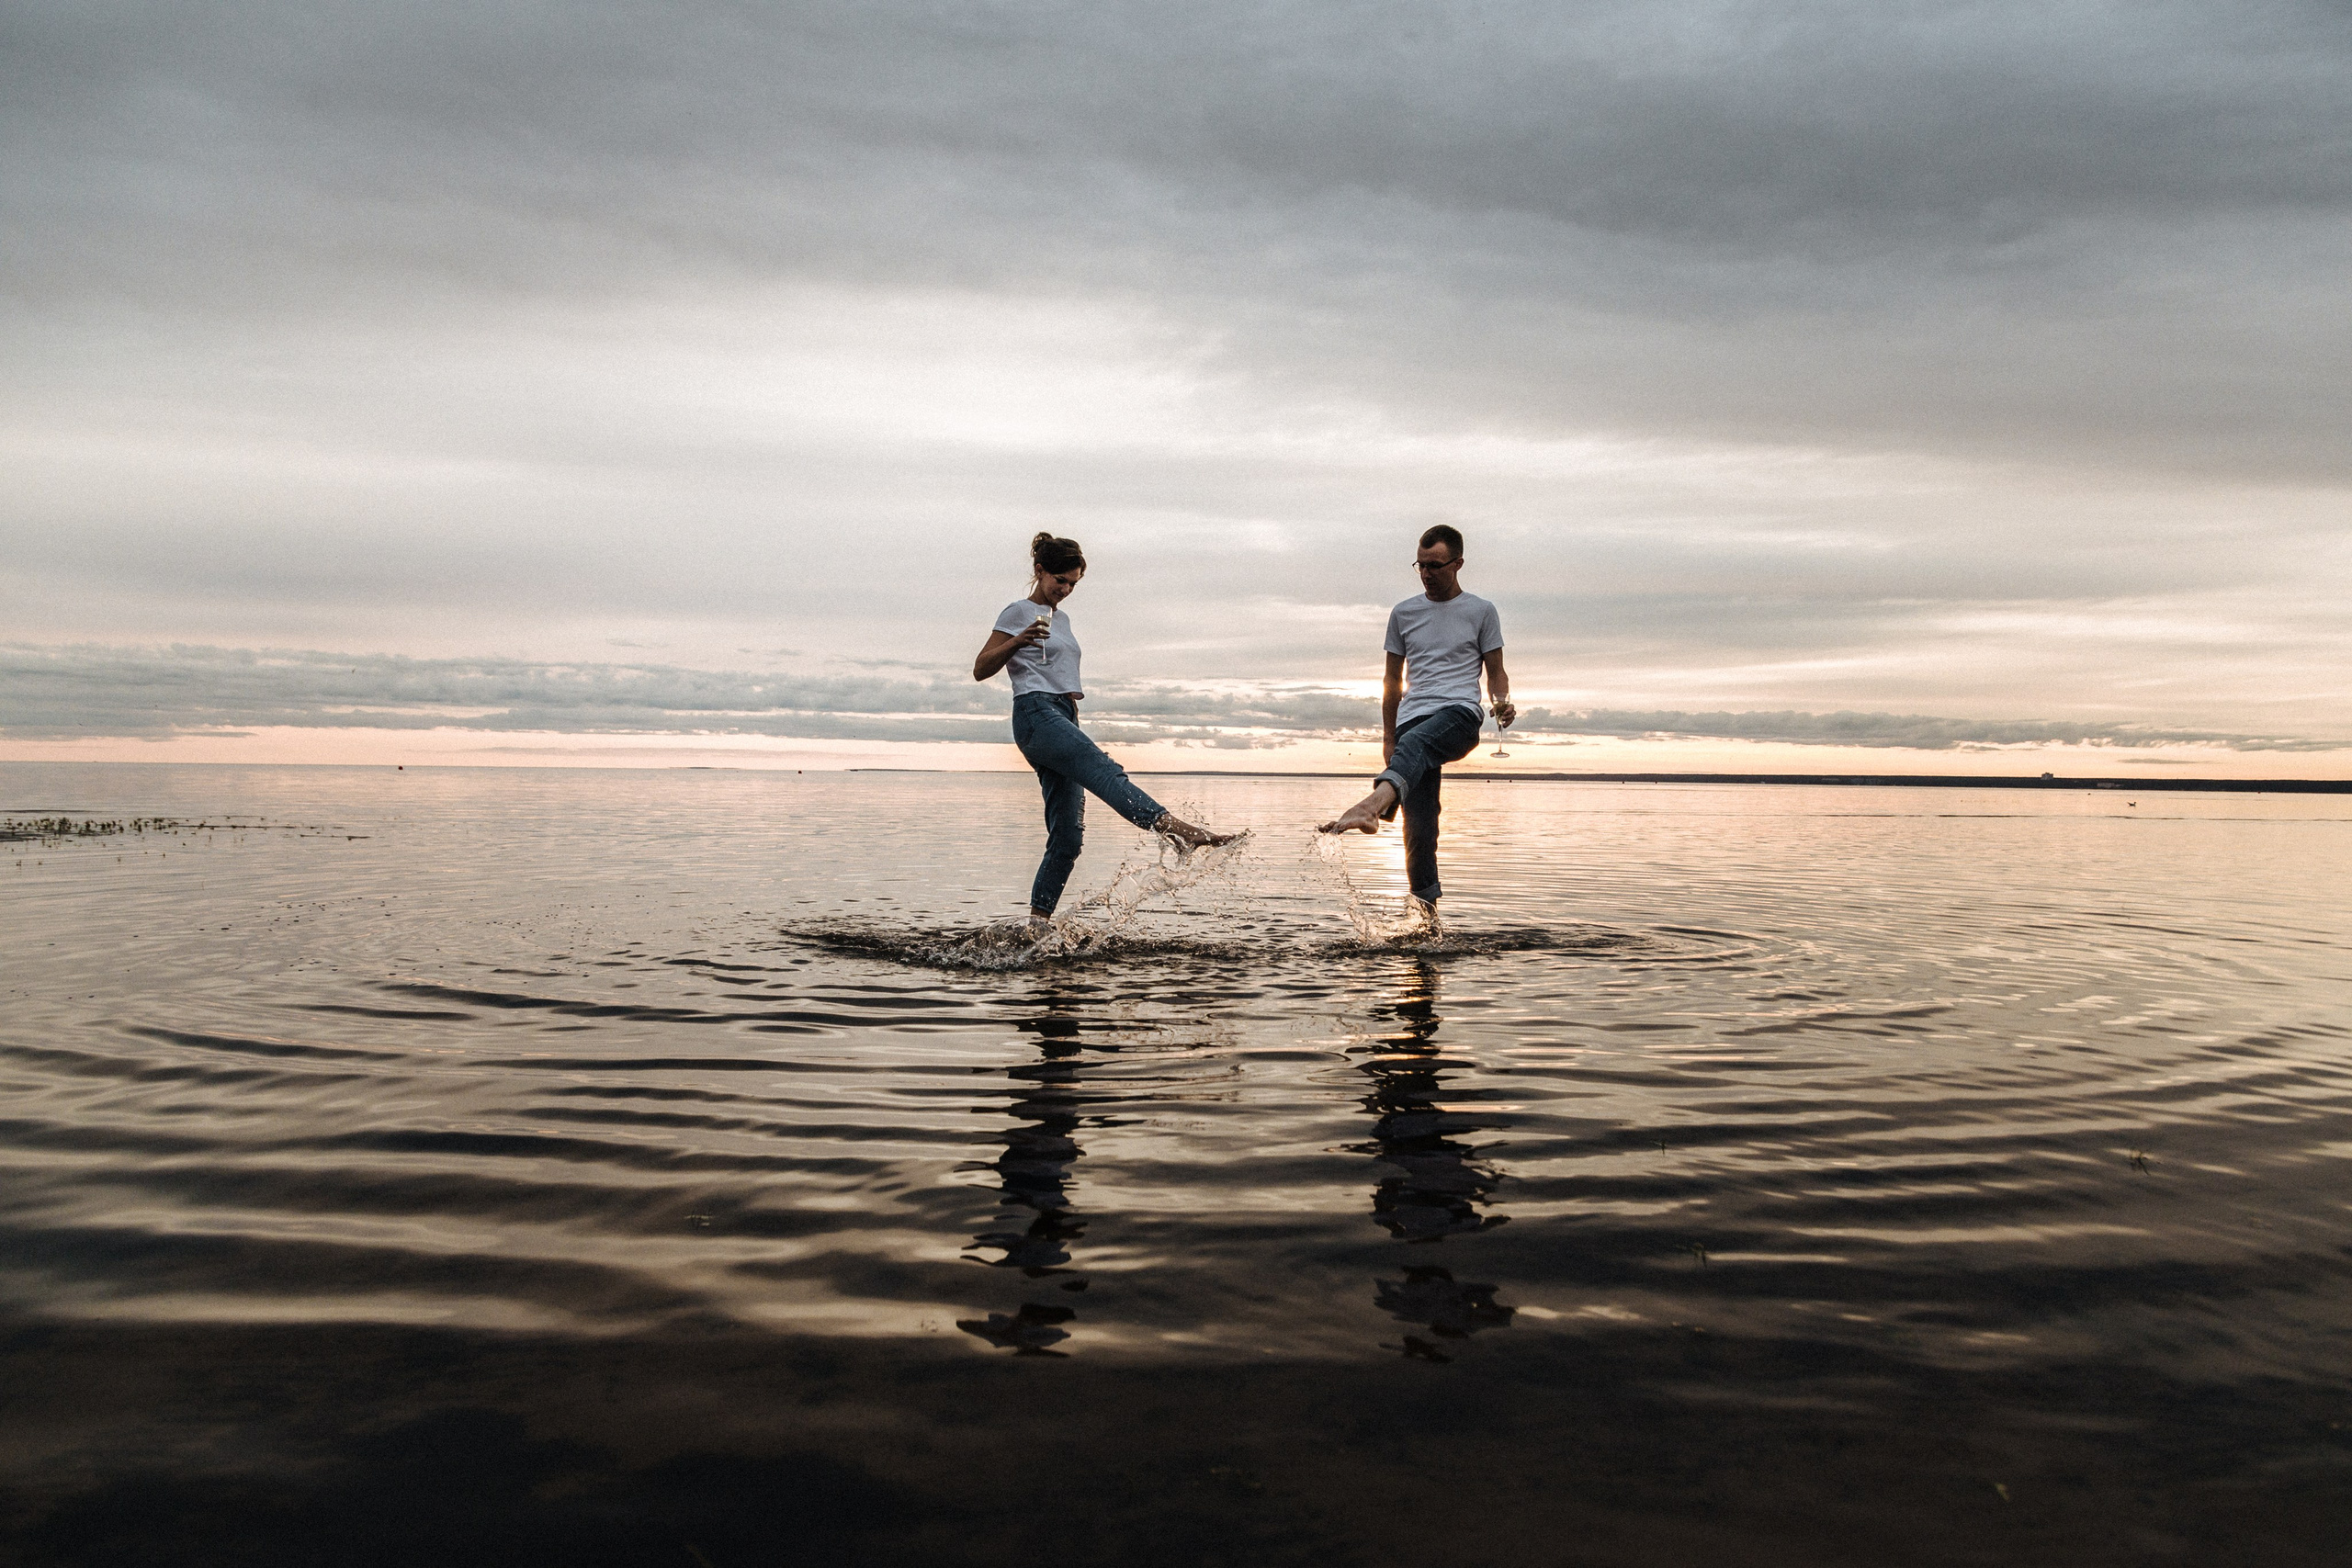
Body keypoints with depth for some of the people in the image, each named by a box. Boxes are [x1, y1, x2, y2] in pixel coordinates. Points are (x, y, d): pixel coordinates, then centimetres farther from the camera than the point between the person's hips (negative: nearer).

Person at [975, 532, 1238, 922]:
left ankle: (1037, 920, 4)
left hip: (1064, 719, 8)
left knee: (1068, 836, 0)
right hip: (1036, 714, -8)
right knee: (1105, 771, -33)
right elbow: (980, 670, -1)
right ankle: (1175, 828, -54)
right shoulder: (1019, 612, 6)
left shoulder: (1062, 618, 28)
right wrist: (1018, 640, -16)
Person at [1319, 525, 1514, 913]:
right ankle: (1426, 910, -2)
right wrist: (1387, 738, 17)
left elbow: (1495, 672, 14)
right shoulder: (1403, 613, 19)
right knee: (1418, 824, -7)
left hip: (1460, 712, -3)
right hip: (1412, 718, 3)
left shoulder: (1481, 611, 12)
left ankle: (1374, 803, -66)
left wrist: (1502, 703, -8)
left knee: (1414, 743, -39)